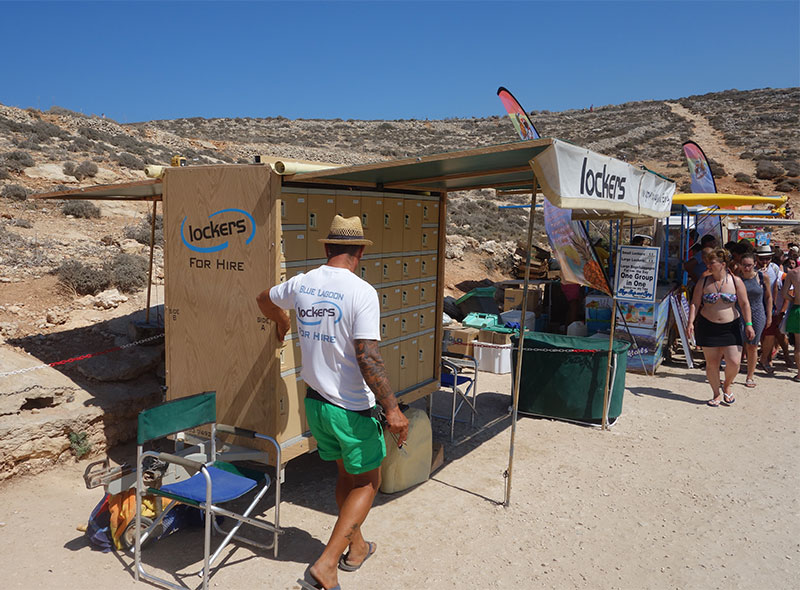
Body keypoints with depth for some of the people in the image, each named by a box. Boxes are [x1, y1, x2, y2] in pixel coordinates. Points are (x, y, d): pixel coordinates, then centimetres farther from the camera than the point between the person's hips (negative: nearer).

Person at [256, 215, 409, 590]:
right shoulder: (361, 292, -20)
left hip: (315, 401, 7)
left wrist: (281, 322, 43)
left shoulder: (300, 284, 0)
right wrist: (391, 408, -17)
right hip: (352, 408, -6)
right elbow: (367, 359, -24)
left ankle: (356, 548, 40)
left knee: (346, 474, 24)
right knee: (367, 482, 12)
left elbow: (265, 300, 22)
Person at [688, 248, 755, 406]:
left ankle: (727, 386, 23)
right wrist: (691, 322, -12)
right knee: (711, 362, 3)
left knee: (734, 362, -7)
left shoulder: (735, 281, -2)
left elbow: (745, 304, 0)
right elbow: (695, 304, -1)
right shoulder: (704, 282, 0)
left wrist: (748, 324, -6)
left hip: (731, 327, 0)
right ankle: (716, 394, 20)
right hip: (708, 326, 0)